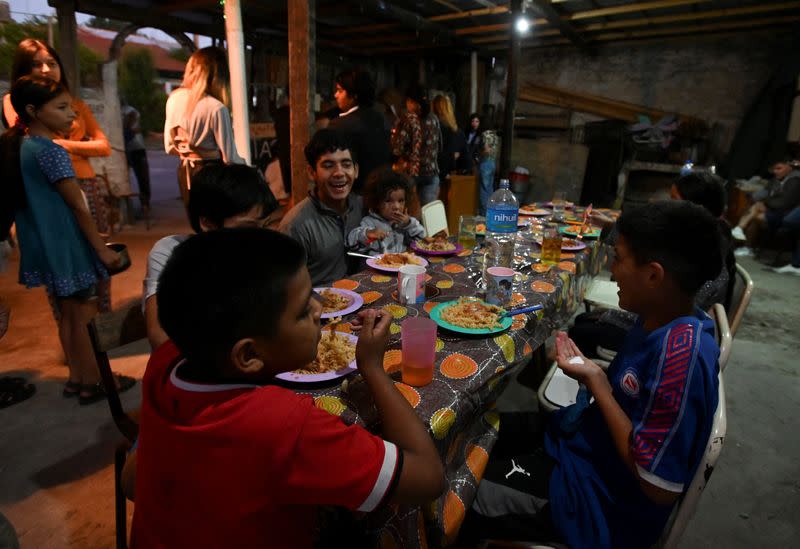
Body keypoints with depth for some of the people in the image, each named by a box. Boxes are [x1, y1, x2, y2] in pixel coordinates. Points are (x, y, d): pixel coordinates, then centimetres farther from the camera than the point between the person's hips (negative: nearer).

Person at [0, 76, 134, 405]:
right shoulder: (52, 152, -18)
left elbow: (38, 200, 13)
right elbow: (78, 206, -17)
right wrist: (102, 248, -12)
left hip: (46, 246, 8)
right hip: (68, 246, -8)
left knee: (68, 314, 17)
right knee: (84, 315, 3)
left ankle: (76, 377, 28)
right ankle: (91, 382, 15)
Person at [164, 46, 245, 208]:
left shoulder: (174, 98, 0)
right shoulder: (216, 108, -21)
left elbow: (169, 147, 9)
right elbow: (229, 157, -18)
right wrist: (245, 164, 2)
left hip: (185, 173, 7)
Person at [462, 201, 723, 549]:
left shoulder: (682, 354, -32)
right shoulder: (664, 321, -3)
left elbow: (660, 487, -27)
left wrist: (595, 383, -24)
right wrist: (591, 372, -8)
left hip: (599, 499, -8)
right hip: (580, 441, 9)